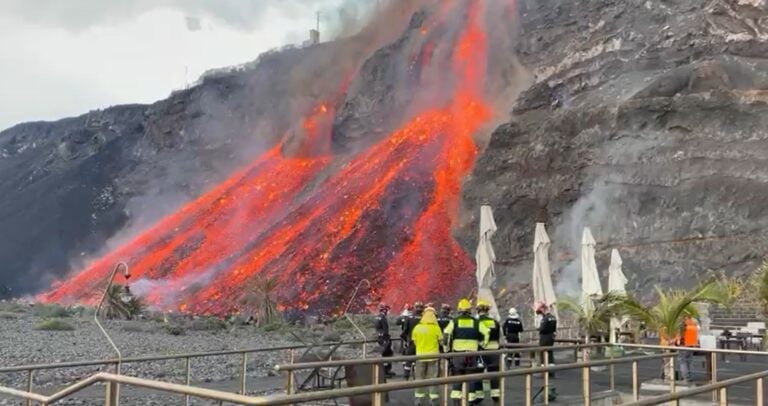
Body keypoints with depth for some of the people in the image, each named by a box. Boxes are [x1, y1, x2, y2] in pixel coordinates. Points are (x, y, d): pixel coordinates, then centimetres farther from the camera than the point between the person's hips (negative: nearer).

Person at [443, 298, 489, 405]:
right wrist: (482, 345, 13)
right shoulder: (476, 322, 5)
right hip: (472, 353, 1)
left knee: (457, 375, 7)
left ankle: (456, 397, 4)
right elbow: (486, 333, 1)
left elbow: (446, 334, -7)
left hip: (457, 353, -1)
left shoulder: (454, 321, 1)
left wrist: (447, 348, 4)